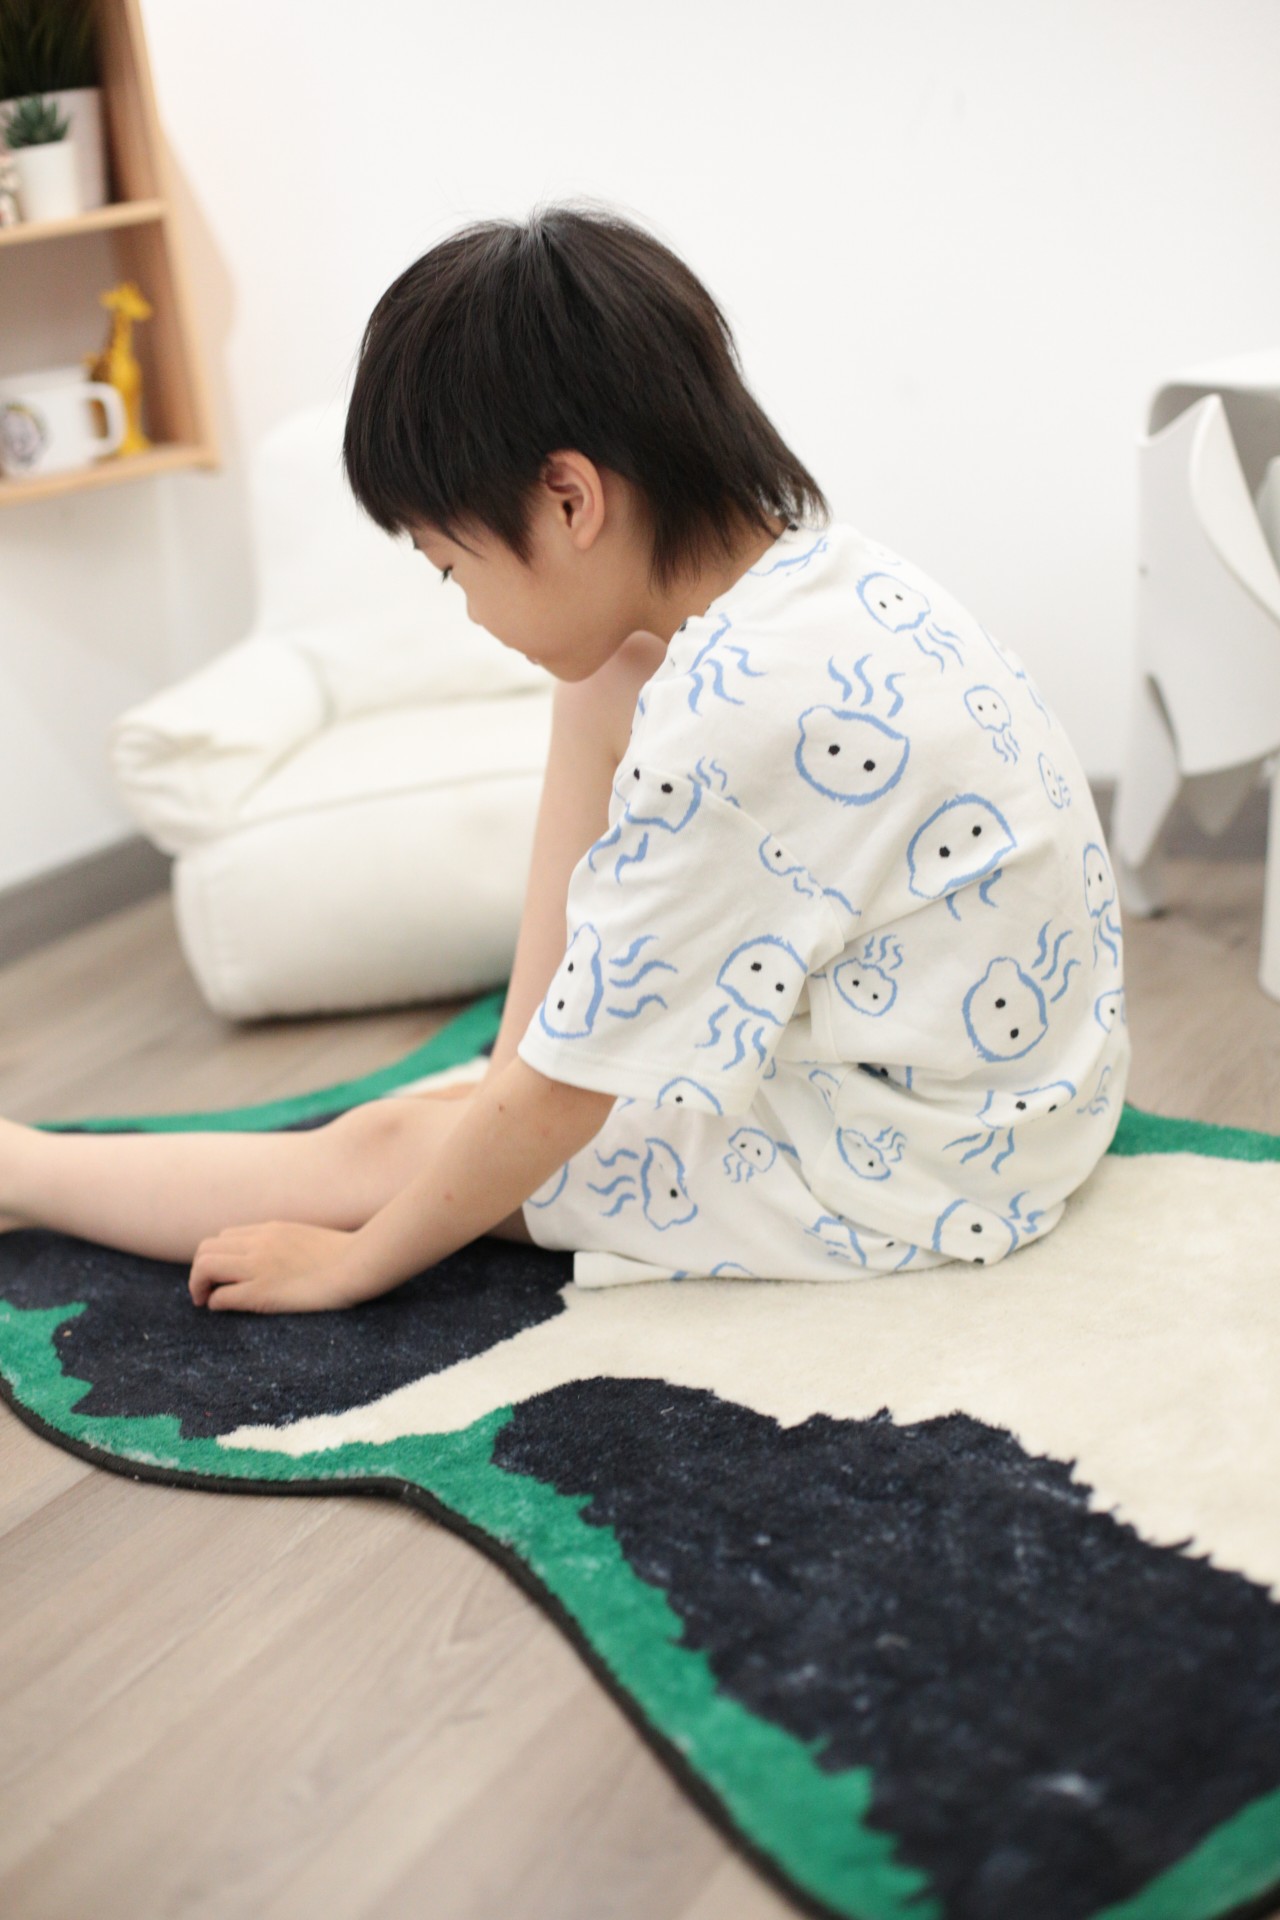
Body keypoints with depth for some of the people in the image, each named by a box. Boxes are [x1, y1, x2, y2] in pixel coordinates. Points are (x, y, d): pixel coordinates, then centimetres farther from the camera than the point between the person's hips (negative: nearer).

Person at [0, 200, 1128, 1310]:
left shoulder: (736, 715, -29)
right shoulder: (822, 568, -2)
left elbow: (552, 1100, -21)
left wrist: (351, 1265, -5)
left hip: (912, 1172, -8)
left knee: (384, 1147, -1)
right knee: (602, 673, 9)